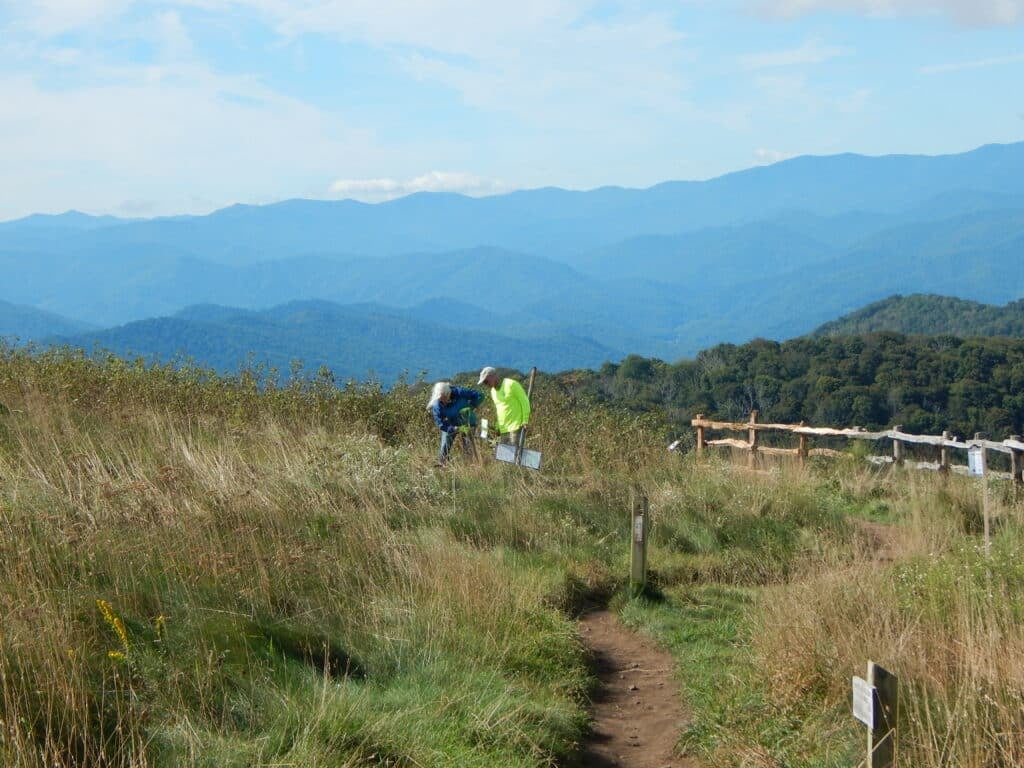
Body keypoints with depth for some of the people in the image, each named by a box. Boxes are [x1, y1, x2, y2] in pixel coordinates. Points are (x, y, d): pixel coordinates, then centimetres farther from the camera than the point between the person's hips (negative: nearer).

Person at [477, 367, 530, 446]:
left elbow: (524, 401, -9)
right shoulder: (493, 391, 15)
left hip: (515, 427, -8)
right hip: (503, 430, 8)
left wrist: (525, 421, -13)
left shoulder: (511, 385, -9)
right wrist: (497, 426, 18)